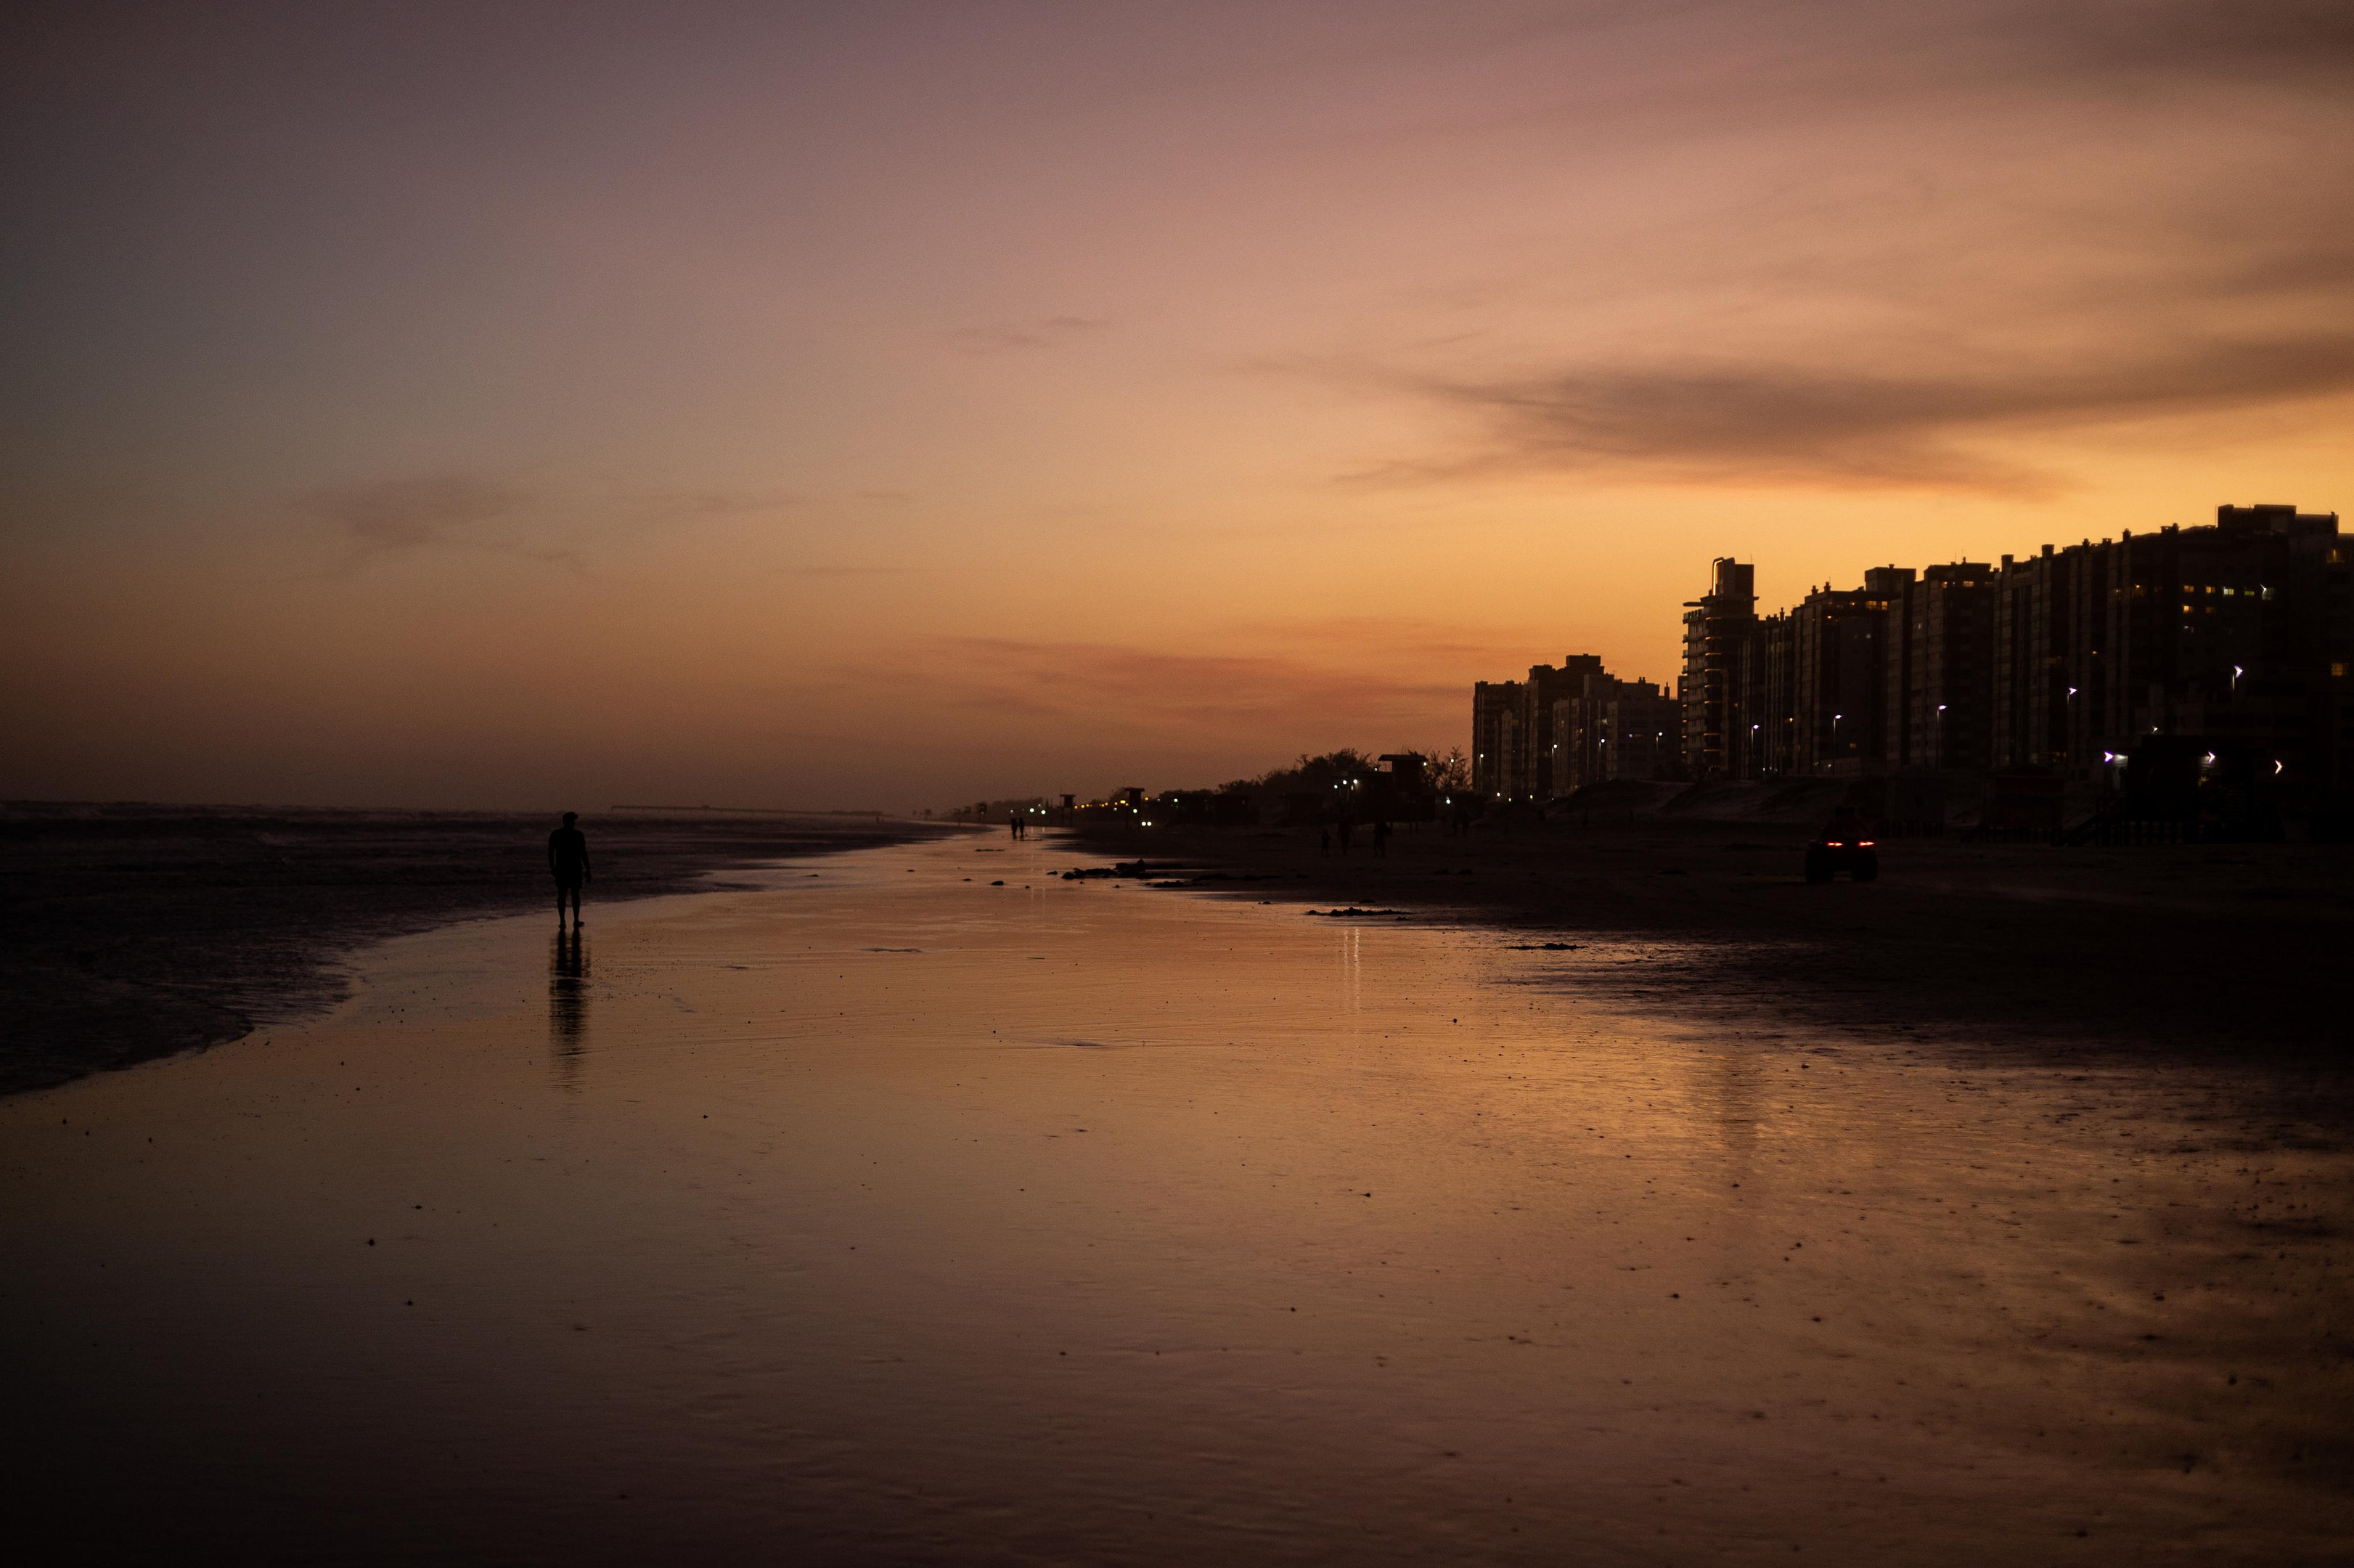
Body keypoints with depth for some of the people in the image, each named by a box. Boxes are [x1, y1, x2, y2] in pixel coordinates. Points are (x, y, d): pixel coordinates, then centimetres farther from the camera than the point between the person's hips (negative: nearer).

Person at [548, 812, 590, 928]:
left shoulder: (555, 835, 0)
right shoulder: (578, 835, -8)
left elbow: (550, 853, 3)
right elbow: (584, 854, -8)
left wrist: (552, 867, 15)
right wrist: (587, 870, -2)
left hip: (561, 869, 2)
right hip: (575, 869, -2)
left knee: (561, 895, 7)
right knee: (575, 895, 8)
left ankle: (562, 922, 5)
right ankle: (576, 921, 9)